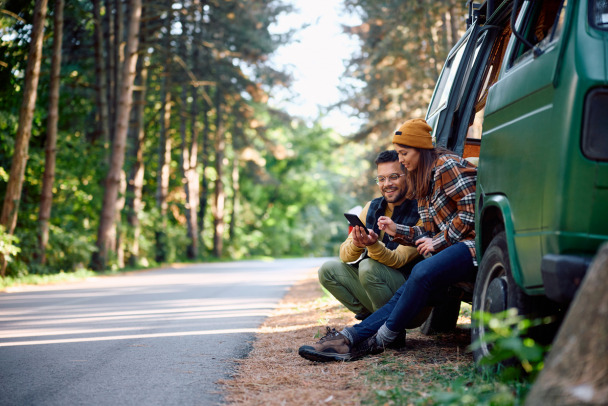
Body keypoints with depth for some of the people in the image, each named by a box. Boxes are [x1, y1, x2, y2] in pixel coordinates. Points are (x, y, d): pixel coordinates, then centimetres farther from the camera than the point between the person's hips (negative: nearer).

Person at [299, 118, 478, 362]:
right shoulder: (423, 180, 22)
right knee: (408, 290, -13)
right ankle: (350, 337, -29)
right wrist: (398, 231, 7)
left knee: (422, 273, -33)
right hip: (449, 248, 8)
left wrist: (437, 242, -11)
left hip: (469, 245, -8)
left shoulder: (446, 166, -6)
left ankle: (381, 340, -23)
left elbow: (471, 211, -14)